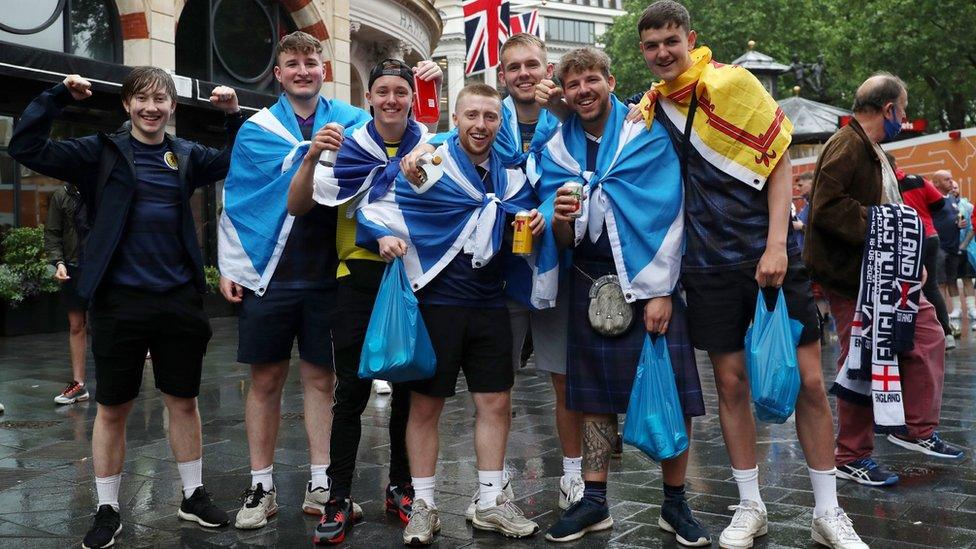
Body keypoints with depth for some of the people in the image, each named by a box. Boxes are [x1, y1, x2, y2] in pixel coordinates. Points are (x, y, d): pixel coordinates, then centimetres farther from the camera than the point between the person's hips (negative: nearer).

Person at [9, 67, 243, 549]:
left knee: (183, 401, 13)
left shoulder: (187, 156, 9)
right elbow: (25, 148, -6)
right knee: (113, 409, 6)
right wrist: (59, 95, -12)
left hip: (180, 300, 3)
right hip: (120, 301, -2)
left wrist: (235, 116, 4)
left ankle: (194, 496, 28)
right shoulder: (102, 153, 0)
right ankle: (107, 510, 21)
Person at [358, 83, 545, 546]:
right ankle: (423, 506, 16)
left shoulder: (511, 175, 10)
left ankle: (490, 503, 22)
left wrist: (535, 224, -1)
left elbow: (523, 224, 23)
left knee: (496, 404, 7)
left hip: (490, 305, 5)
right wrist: (384, 234, -25)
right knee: (425, 404, 2)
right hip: (436, 303, -4)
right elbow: (377, 206, -3)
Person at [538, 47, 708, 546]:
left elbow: (668, 216, -7)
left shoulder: (647, 134, -2)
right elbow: (564, 242, 8)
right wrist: (561, 219, -16)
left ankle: (675, 503, 11)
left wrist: (661, 291, -12)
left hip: (650, 281, -3)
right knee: (594, 396, 7)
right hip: (590, 284, 3)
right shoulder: (558, 148, 8)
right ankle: (594, 500, 17)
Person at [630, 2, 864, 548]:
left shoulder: (733, 83, -5)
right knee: (732, 382, 6)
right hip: (709, 265, 3)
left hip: (771, 255, -3)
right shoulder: (651, 110, 7)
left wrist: (776, 244, -13)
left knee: (808, 380, -1)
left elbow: (780, 161, -5)